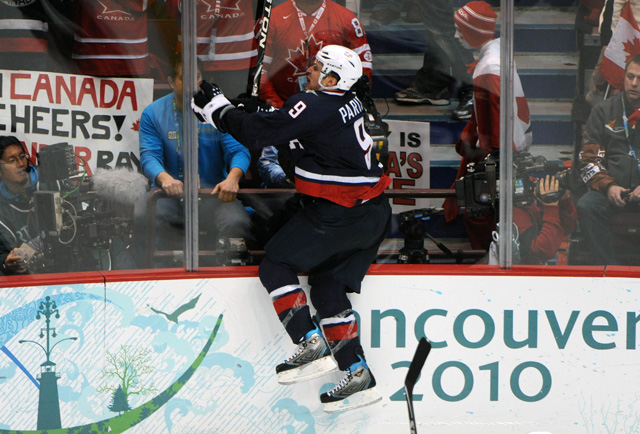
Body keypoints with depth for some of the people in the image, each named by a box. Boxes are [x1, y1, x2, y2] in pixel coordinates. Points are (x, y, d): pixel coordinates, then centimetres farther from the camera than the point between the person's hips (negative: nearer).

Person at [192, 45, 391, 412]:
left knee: (276, 265, 2)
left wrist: (217, 108, -1)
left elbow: (256, 132, -15)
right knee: (328, 287, 14)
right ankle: (359, 376, 10)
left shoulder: (314, 106, -18)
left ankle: (312, 346, -6)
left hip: (337, 214, -9)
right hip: (372, 212, 9)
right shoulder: (349, 101, 11)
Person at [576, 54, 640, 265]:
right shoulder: (604, 111, 12)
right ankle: (609, 265, -21)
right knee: (586, 206, -28)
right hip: (612, 189, 2)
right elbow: (589, 159, 10)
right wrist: (609, 187, -8)